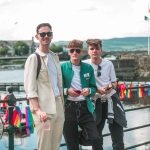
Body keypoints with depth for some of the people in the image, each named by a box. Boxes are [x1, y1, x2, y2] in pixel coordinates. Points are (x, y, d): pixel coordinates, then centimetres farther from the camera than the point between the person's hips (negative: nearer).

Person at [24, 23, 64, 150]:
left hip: (58, 106, 6)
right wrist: (37, 110, -18)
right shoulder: (33, 58, -4)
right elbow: (30, 87, -10)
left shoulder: (55, 57, 15)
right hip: (44, 108, -6)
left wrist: (62, 105, 12)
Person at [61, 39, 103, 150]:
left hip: (84, 107, 2)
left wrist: (89, 91, -11)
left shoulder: (88, 68, 7)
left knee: (96, 138, -6)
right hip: (68, 108, -2)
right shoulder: (62, 67, -1)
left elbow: (94, 88, 11)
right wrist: (66, 91, -18)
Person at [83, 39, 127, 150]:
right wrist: (97, 89, -17)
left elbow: (114, 82, 10)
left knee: (117, 133, 4)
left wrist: (111, 86, -13)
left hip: (111, 99, 1)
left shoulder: (109, 64, 0)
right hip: (96, 102, -1)